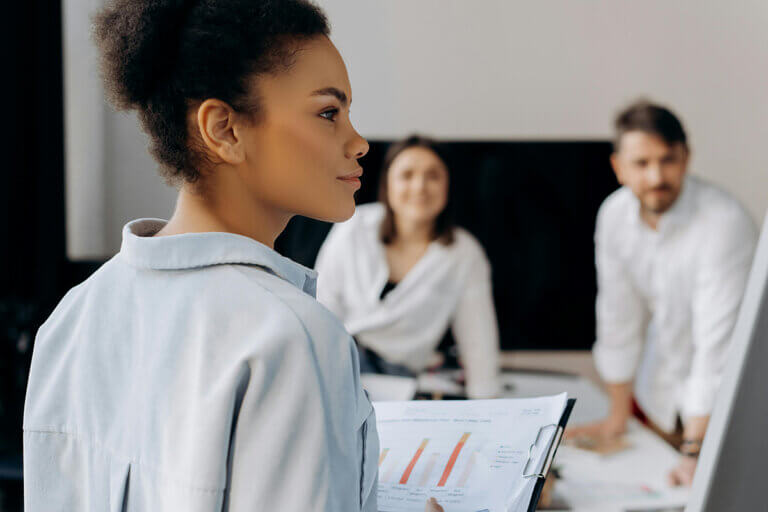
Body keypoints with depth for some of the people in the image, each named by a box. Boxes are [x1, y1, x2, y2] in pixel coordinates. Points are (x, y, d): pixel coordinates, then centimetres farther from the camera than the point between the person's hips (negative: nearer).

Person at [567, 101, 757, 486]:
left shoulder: (724, 223, -28)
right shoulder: (614, 215, -10)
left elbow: (717, 341, -30)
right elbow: (618, 318, 1)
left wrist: (695, 453, -32)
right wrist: (618, 416, 7)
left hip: (727, 399, -5)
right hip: (658, 395, 5)